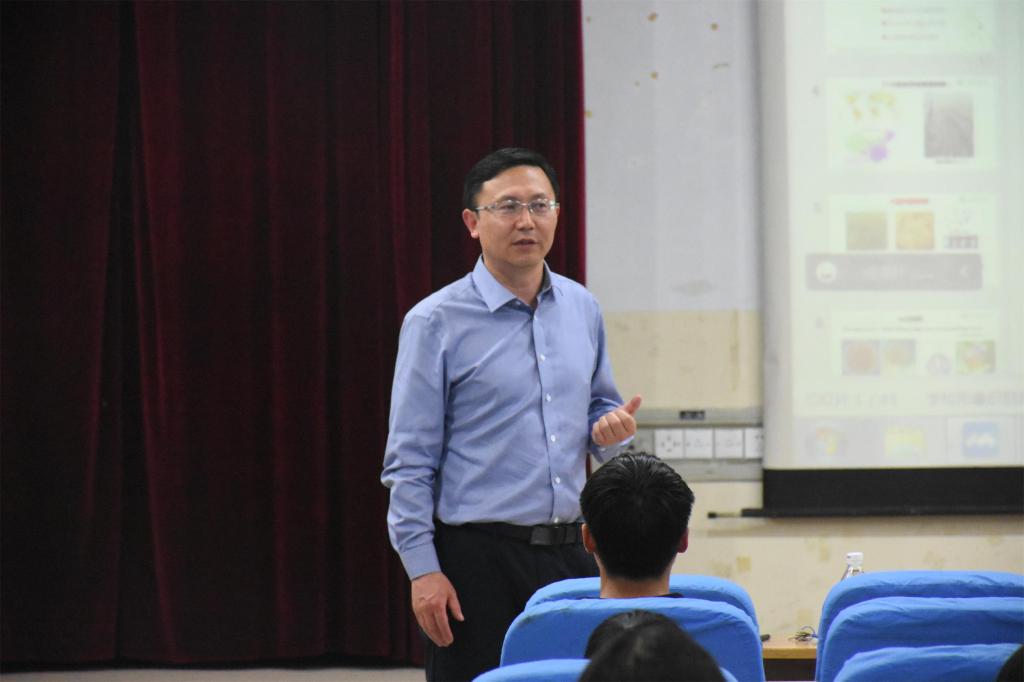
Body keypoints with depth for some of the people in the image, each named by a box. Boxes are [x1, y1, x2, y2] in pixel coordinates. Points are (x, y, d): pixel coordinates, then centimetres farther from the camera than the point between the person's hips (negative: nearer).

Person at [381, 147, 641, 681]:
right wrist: (423, 571, -12)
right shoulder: (436, 322, -4)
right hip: (478, 558, -5)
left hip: (569, 553, 5)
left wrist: (611, 429, -1)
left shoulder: (583, 310, 12)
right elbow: (409, 461, -5)